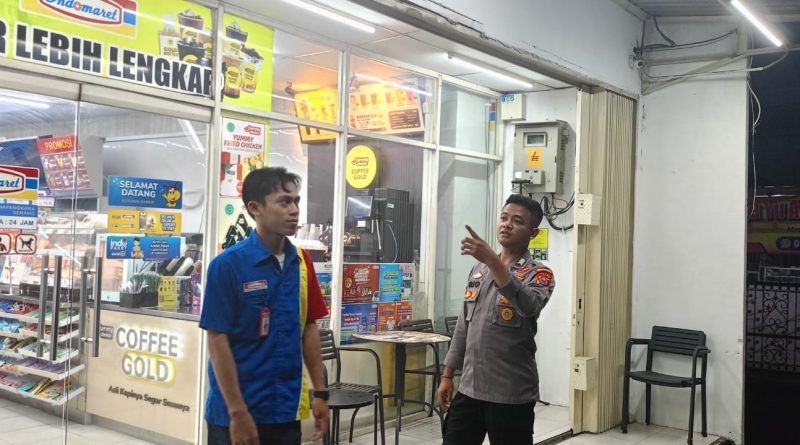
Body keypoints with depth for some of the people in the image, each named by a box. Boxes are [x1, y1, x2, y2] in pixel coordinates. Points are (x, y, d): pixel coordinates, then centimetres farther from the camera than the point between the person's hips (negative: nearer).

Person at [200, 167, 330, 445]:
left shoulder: (302, 262, 2)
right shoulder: (228, 264, -13)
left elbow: (309, 328, 8)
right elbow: (218, 341, -13)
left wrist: (320, 393, 6)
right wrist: (237, 412, -14)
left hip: (287, 410, 5)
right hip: (237, 412, -5)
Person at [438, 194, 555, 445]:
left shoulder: (538, 274, -6)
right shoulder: (479, 269, 11)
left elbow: (528, 305, -30)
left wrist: (493, 260, -36)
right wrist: (448, 375, 14)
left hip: (511, 393, -5)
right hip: (469, 388, 5)